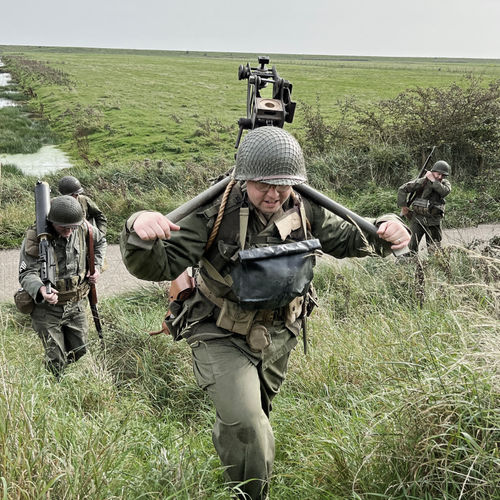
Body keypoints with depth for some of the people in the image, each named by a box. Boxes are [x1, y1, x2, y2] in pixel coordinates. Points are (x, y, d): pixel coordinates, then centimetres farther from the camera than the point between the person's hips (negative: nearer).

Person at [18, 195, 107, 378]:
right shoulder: (35, 237, -21)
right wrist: (40, 290, -43)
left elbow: (100, 241, 17)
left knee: (79, 351, 16)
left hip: (76, 305, 5)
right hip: (47, 308, -4)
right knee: (56, 360, -2)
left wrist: (96, 266, 5)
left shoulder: (82, 229, -7)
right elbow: (27, 273, -22)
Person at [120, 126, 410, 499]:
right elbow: (158, 266, -27)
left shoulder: (305, 212, -11)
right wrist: (140, 234, -50)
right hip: (221, 337, -5)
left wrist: (385, 232, -17)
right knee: (246, 426, -24)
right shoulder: (215, 213, -24)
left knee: (255, 419, 26)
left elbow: (348, 239, 5)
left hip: (277, 338, 5)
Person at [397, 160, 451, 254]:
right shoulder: (423, 181, -7)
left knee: (435, 248, 6)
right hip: (418, 218, -3)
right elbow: (402, 189, -8)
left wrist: (433, 181, -19)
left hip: (434, 221, 3)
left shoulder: (445, 183, 5)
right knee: (413, 245, -7)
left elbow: (445, 191, -19)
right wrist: (403, 206, -8)